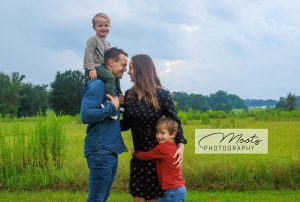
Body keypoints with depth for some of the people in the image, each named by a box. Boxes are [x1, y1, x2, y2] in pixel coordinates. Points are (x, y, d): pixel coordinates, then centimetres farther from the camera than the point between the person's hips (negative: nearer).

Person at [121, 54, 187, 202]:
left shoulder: (161, 95, -14)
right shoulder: (129, 95, 0)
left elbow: (175, 122, -8)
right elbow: (126, 124, 6)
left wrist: (181, 146, -21)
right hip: (139, 155, 5)